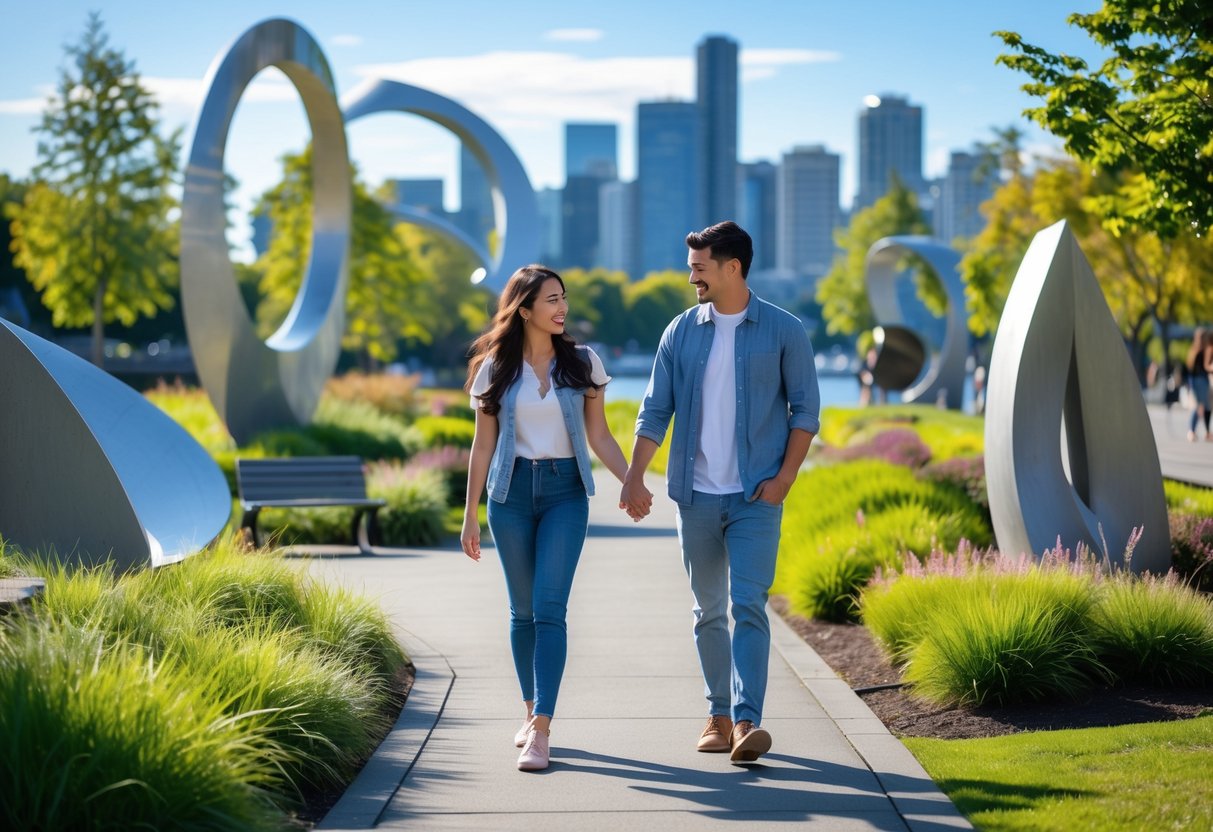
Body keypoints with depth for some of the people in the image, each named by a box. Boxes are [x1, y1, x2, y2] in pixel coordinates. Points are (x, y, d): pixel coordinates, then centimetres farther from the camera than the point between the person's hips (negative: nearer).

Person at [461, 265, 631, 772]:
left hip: (565, 492, -1)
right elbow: (483, 444, 6)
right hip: (511, 491, 1)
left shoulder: (582, 363, 3)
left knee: (549, 608, -11)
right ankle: (532, 713, 25)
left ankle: (541, 731, -15)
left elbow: (599, 436, 6)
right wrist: (470, 515, 4)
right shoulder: (495, 369, 3)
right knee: (523, 610, 8)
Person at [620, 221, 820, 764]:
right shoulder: (681, 333, 6)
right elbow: (655, 411, 5)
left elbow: (805, 409, 1)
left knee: (747, 606, -14)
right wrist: (635, 476, -6)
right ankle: (719, 717, 18)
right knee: (709, 611, 9)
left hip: (756, 497, -3)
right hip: (696, 495, 3)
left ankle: (747, 722, -19)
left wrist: (784, 477, -8)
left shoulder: (783, 331, -1)